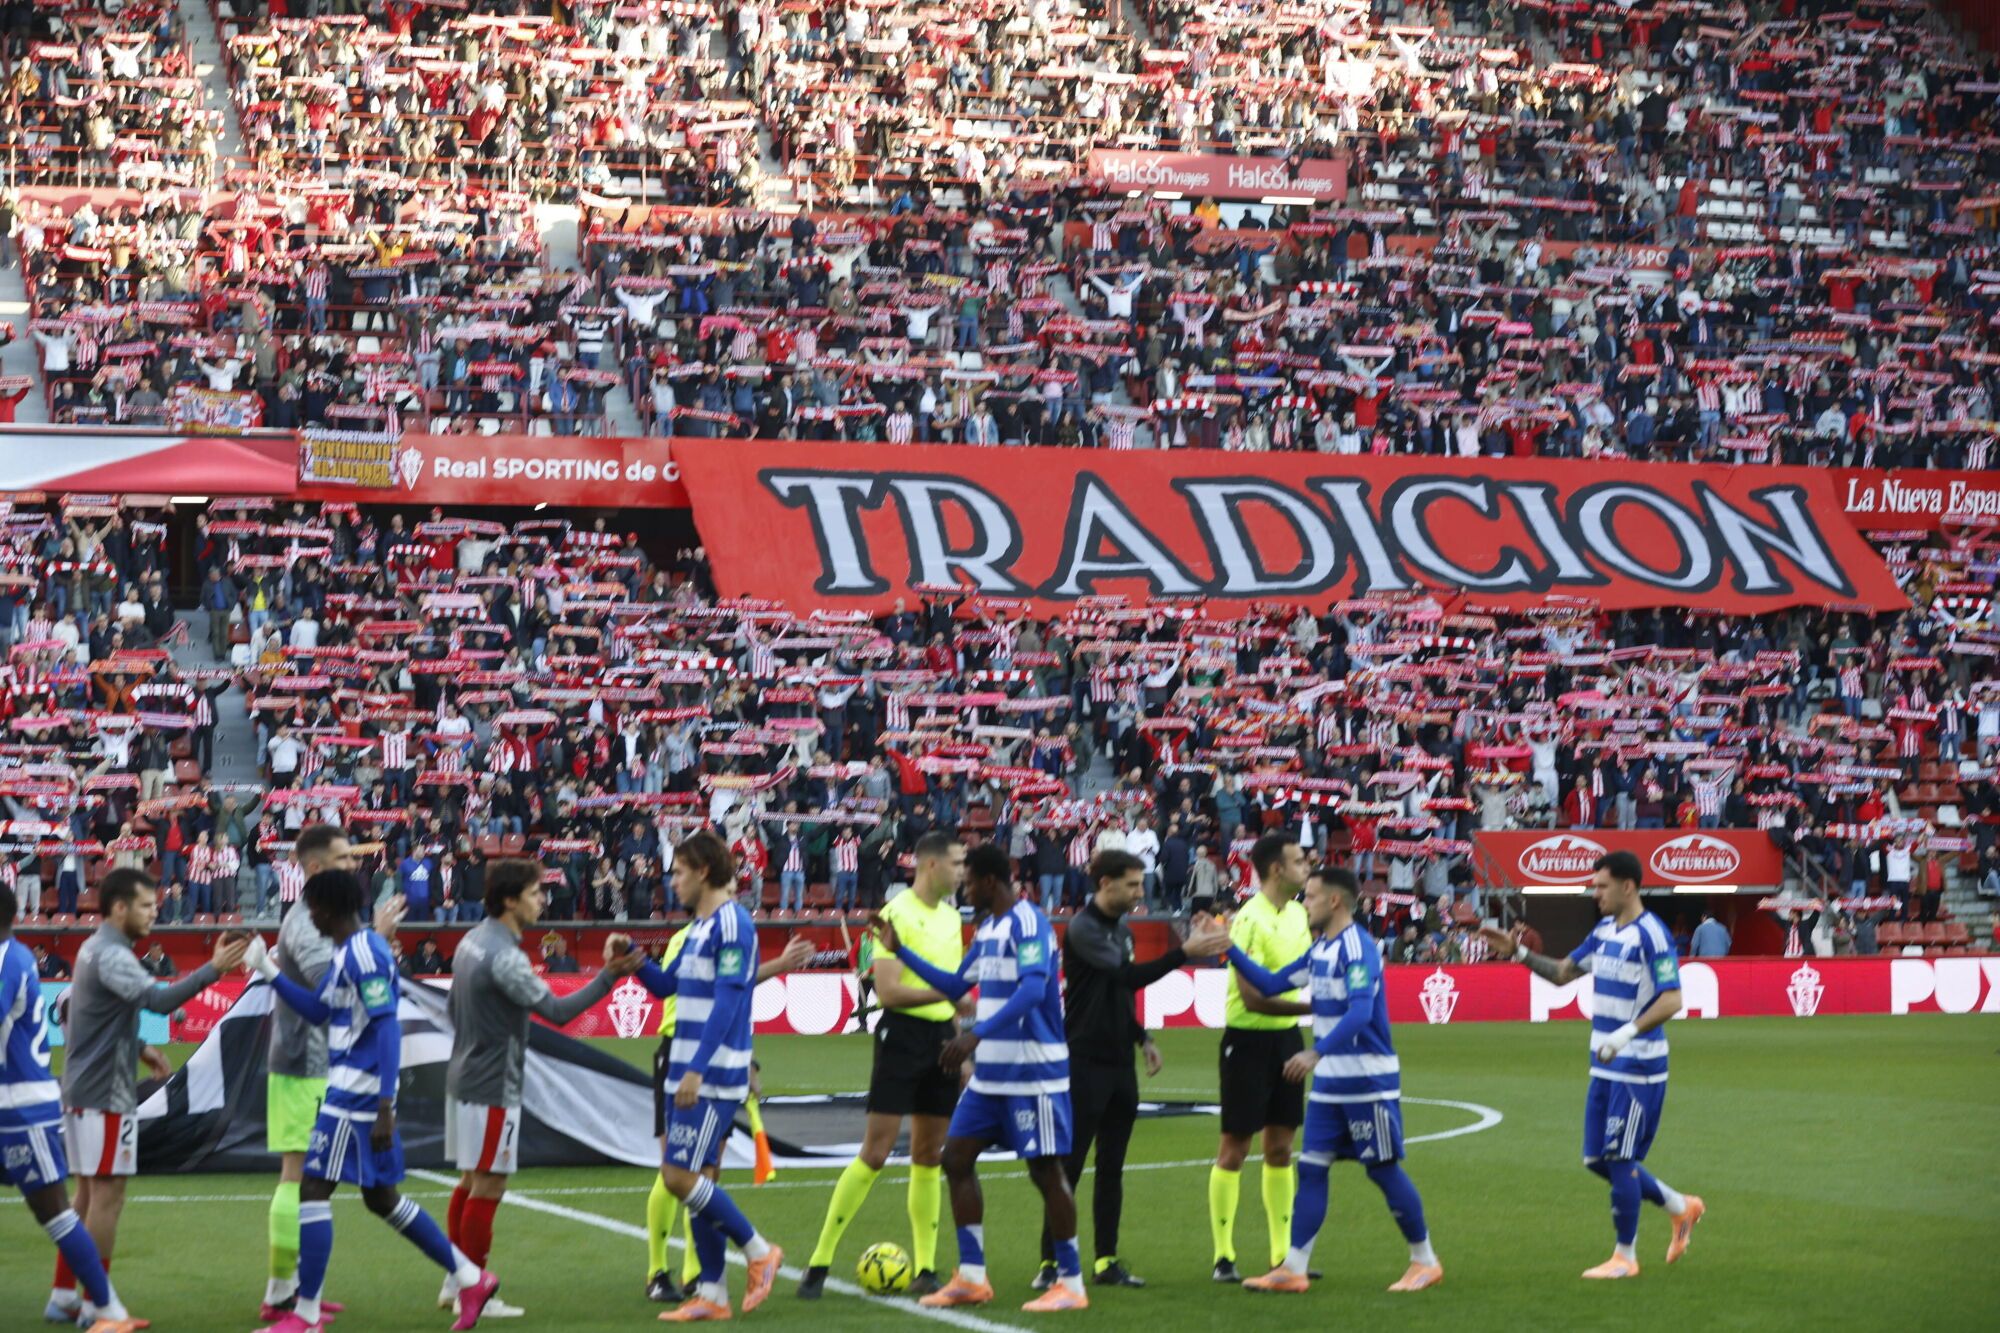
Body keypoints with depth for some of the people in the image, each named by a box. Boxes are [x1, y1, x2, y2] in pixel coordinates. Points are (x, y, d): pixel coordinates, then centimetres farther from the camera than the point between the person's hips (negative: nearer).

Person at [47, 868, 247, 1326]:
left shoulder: (95, 948, 14)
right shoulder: (112, 955, -18)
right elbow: (158, 999, -33)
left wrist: (138, 1049, 12)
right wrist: (214, 969, -38)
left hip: (81, 1090, 10)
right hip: (106, 1094, -10)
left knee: (88, 1193, 15)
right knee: (108, 1194, -4)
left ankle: (63, 1297, 18)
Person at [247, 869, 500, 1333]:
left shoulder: (364, 953, -16)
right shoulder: (345, 953, 14)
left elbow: (388, 1029, -21)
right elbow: (318, 1011, 25)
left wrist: (385, 1106, -24)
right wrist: (270, 973, 17)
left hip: (357, 1093, -10)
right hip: (350, 1088, 10)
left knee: (313, 1189, -7)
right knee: (381, 1197, 16)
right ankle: (470, 1278, 21)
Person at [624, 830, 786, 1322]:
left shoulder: (731, 922, -13)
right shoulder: (700, 926, 16)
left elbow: (727, 1001, -20)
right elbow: (666, 985, 24)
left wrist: (696, 1069, -24)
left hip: (713, 1077, -9)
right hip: (689, 1073, 9)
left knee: (680, 1177, -12)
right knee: (698, 1180, 8)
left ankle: (758, 1251, 2)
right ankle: (711, 1295, 12)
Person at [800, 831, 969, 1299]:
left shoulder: (951, 916, 13)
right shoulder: (896, 914, -11)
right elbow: (888, 991, -18)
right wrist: (947, 992, -18)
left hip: (941, 1037, 7)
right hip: (903, 1035, -7)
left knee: (929, 1157, 8)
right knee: (875, 1153, -9)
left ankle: (925, 1268, 12)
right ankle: (820, 1261, -2)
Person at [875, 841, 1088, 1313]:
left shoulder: (1027, 923, -15)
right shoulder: (986, 928, 13)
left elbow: (1033, 989, -29)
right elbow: (955, 986, 25)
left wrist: (976, 1034, -37)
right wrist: (900, 950, 19)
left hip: (1033, 1073, -9)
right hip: (990, 1073, 9)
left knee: (1045, 1169, -4)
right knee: (956, 1157, 7)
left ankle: (1071, 1284, 4)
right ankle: (971, 1278, 13)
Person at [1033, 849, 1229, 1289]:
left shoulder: (1121, 929, 13)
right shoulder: (1083, 928, -14)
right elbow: (1128, 976, -25)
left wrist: (1143, 1038, 15)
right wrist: (1185, 952, -30)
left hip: (1119, 1061, 8)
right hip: (1084, 1060, -8)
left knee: (1112, 1167, 9)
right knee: (1069, 1165, -5)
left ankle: (1107, 1261, 13)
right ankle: (1050, 1262, -1)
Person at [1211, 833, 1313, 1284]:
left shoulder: (1297, 913, 7)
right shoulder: (1251, 920, -18)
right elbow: (1253, 998, -22)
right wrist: (1316, 1006, -23)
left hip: (1286, 1037, 8)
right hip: (1248, 1039, -8)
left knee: (1280, 1146, 11)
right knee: (1234, 1148, 0)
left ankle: (1282, 1254, 17)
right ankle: (1223, 1257, 6)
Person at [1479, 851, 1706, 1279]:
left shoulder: (1650, 935, -16)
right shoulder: (1605, 931, 11)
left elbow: (1671, 1000, -23)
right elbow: (1562, 973, 20)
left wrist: (1626, 1034, -33)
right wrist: (1519, 953, 7)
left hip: (1638, 1070, -9)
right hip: (1605, 1068, 9)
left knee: (1619, 1159, -3)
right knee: (1598, 1159, 12)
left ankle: (1625, 1256, 11)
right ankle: (1681, 1207, 28)